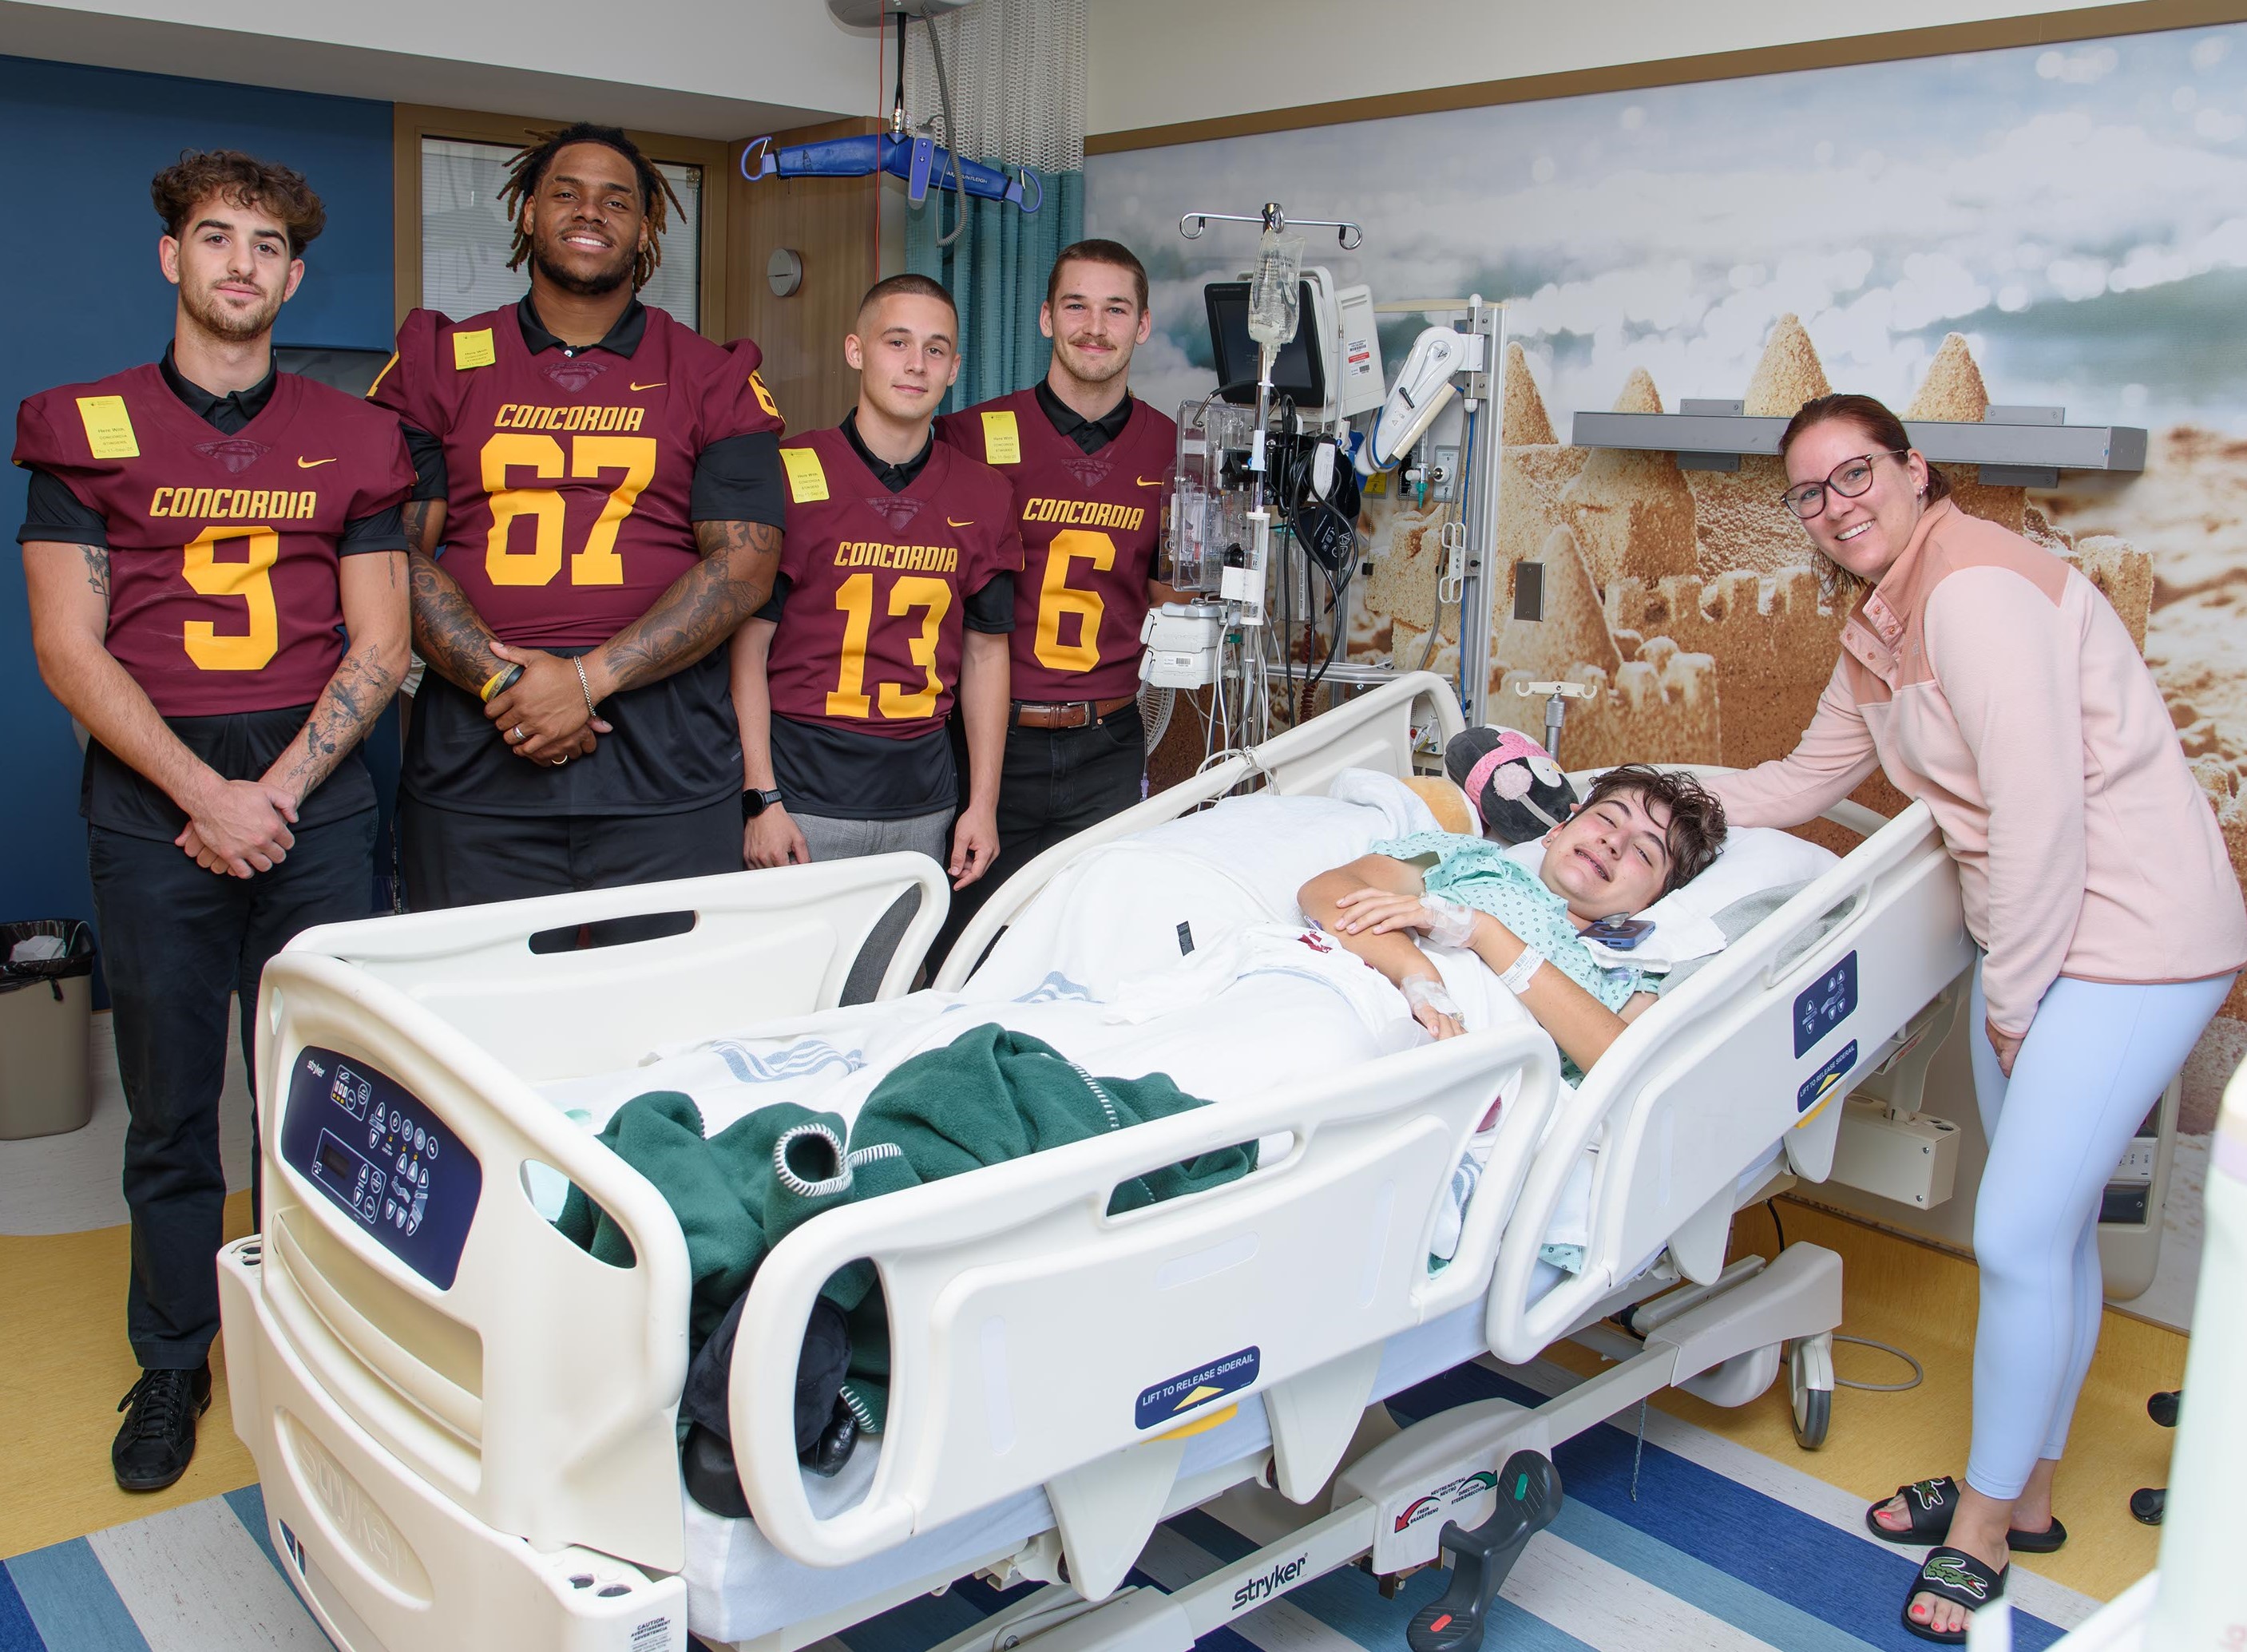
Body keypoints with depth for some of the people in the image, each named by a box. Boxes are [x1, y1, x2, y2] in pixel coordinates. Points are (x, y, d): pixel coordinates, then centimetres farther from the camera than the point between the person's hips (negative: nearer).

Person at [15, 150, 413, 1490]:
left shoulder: (351, 440, 9)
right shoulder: (87, 428, 5)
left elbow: (379, 645, 4)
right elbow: (69, 646, -1)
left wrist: (278, 790, -7)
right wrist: (207, 795, -10)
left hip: (316, 799, 1)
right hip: (153, 803, 0)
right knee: (170, 1101, 7)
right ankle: (173, 1364, 23)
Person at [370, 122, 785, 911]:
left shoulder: (715, 379, 8)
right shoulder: (440, 362, 12)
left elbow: (745, 564, -1)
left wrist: (590, 679, -12)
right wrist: (500, 682, -12)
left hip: (666, 767, 0)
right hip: (473, 764, 1)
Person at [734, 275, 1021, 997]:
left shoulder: (983, 496, 8)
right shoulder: (790, 475, -3)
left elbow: (984, 652, 12)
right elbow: (746, 646, -4)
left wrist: (983, 803, 7)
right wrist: (762, 799, -10)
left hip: (922, 802, 3)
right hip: (804, 794, -3)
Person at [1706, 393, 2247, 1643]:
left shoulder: (1977, 589, -21)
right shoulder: (1880, 625, 10)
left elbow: (2043, 810, -24)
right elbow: (1808, 781, 21)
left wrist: (2014, 997, -14)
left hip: (2128, 944, -10)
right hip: (2029, 939, 10)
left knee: (2019, 1235, -4)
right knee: (2053, 1231, 19)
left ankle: (1985, 1521, 16)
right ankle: (2024, 1492, 34)